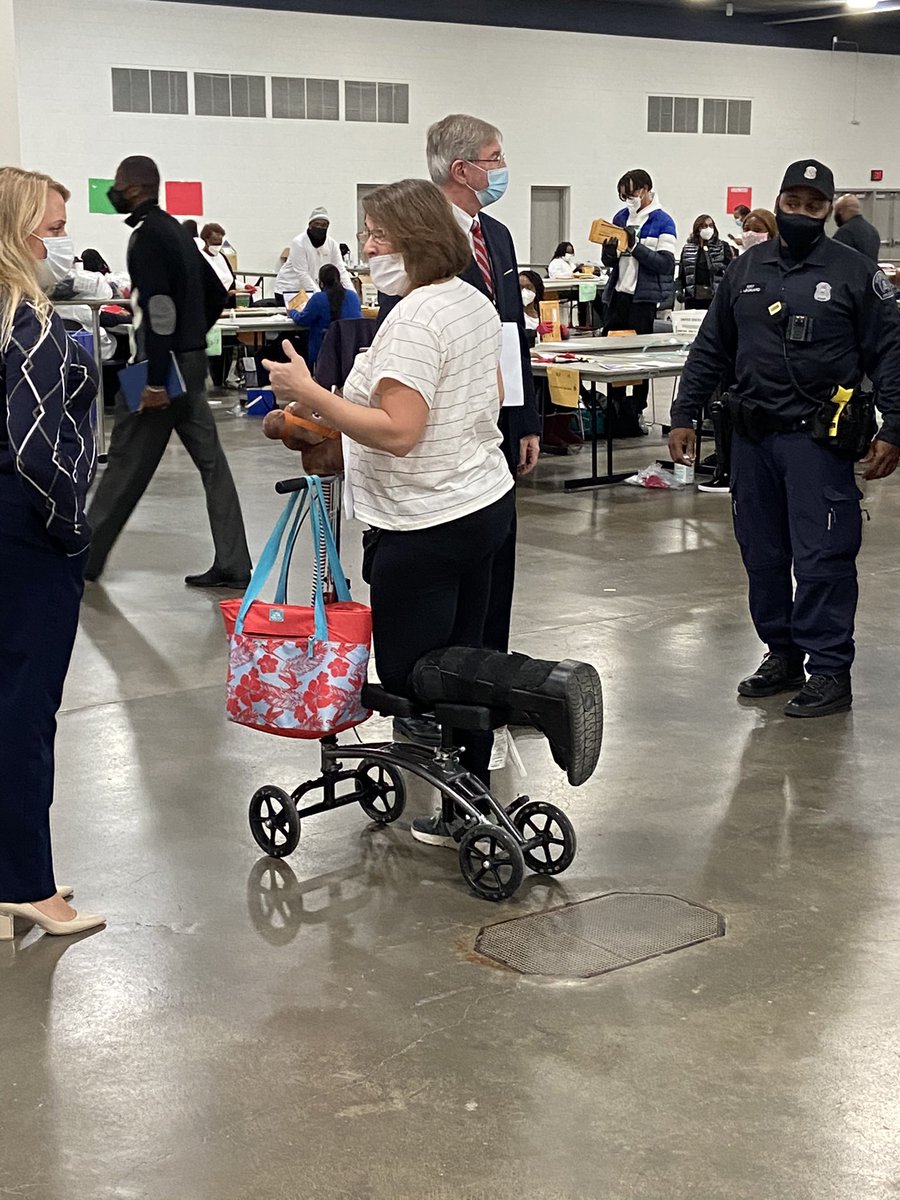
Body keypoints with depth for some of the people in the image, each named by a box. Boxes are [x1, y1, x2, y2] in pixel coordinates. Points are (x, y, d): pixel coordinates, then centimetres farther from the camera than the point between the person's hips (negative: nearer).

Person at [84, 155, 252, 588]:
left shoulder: (147, 236, -14)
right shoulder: (176, 231, 16)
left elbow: (159, 308, -22)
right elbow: (215, 294, 22)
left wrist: (155, 380, -23)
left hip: (163, 364, -10)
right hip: (191, 359, 10)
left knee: (126, 463, 0)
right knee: (210, 460, 6)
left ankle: (85, 557, 11)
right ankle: (232, 565, 7)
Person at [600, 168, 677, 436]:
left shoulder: (662, 222, -5)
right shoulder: (620, 217, 12)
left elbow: (666, 263, -14)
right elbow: (609, 262, 15)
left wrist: (635, 246, -20)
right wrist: (609, 251, -8)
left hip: (643, 297, -5)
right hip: (618, 294, 5)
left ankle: (637, 411, 12)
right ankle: (617, 407, 15)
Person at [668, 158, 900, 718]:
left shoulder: (854, 272, -1)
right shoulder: (747, 269, 11)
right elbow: (711, 350, 15)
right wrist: (684, 415, 10)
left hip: (817, 439, -5)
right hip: (752, 437, 5)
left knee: (821, 557, -6)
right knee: (762, 554, 10)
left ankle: (830, 670, 3)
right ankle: (782, 654, 23)